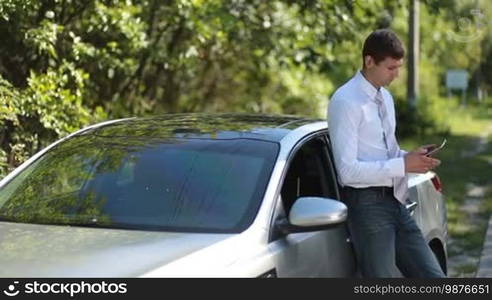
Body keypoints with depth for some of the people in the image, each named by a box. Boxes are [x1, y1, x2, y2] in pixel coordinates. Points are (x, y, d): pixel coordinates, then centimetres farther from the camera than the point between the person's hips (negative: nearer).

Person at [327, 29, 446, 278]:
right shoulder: (346, 102, -13)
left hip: (395, 201, 8)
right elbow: (348, 171, -19)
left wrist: (412, 157, 4)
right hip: (367, 204, -8)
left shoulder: (385, 97, 15)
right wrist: (403, 165, -19)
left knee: (434, 280, 6)